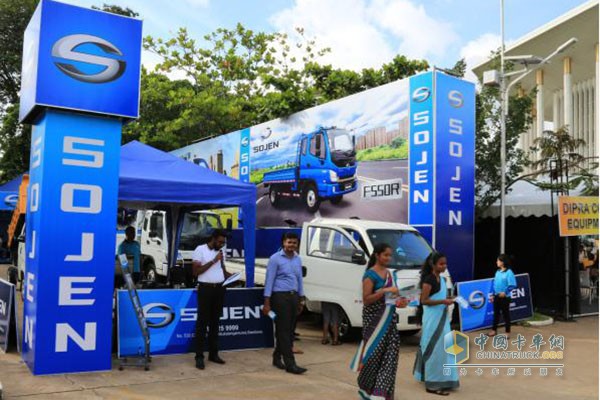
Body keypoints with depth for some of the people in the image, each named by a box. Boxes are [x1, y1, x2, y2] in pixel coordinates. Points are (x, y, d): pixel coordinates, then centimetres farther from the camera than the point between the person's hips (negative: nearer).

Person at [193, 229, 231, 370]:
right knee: (202, 323, -2)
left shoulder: (221, 252, 14)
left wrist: (231, 275, -1)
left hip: (220, 288, 6)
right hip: (206, 289, -6)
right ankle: (199, 356, 3)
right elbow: (196, 271, -12)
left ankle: (213, 354, 19)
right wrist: (213, 261, -15)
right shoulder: (200, 250, -6)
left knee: (215, 322, 12)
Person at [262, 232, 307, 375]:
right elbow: (269, 280, -8)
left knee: (290, 330, 10)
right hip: (280, 296, -7)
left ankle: (277, 357, 25)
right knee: (284, 330, -5)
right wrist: (267, 302, -11)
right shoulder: (275, 259, -6)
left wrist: (301, 299, 16)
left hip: (294, 296, 7)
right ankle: (290, 364, -5)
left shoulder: (298, 259, 12)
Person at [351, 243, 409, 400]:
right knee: (373, 352, -1)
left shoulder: (388, 274, 12)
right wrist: (385, 290, -24)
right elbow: (366, 299, -17)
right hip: (374, 319, -7)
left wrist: (399, 302, 3)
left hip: (389, 319, 7)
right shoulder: (370, 275, -10)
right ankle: (365, 387, 19)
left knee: (389, 354, 2)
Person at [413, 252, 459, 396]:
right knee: (435, 350, -5)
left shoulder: (442, 279, 11)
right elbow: (424, 300, -19)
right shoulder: (429, 280, -15)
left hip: (442, 318, 9)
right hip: (432, 319, -9)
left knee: (442, 348, 15)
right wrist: (443, 301, -24)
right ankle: (433, 384, 3)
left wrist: (448, 300, 6)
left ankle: (440, 380, 28)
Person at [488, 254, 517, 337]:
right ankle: (494, 330, 25)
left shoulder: (509, 272, -15)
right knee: (496, 313, 14)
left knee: (506, 314, 3)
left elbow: (513, 285, -18)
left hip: (505, 297, -7)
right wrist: (493, 295, 14)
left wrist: (505, 292, -26)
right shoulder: (498, 272, 7)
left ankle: (508, 332, 14)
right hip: (497, 296, 7)